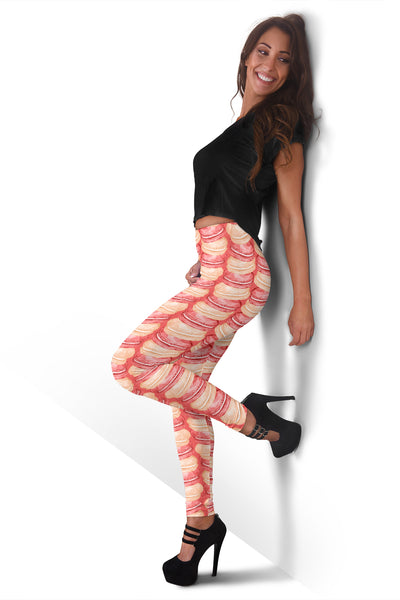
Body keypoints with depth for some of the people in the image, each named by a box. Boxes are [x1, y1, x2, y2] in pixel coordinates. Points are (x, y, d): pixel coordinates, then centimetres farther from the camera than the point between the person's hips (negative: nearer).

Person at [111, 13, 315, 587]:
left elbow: (292, 217, -3)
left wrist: (303, 301, -5)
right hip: (206, 268, 8)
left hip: (235, 268, -8)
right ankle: (201, 523, 18)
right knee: (186, 397, 8)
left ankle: (251, 417, -5)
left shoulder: (281, 129, 0)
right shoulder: (234, 124, 21)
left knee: (131, 362, -15)